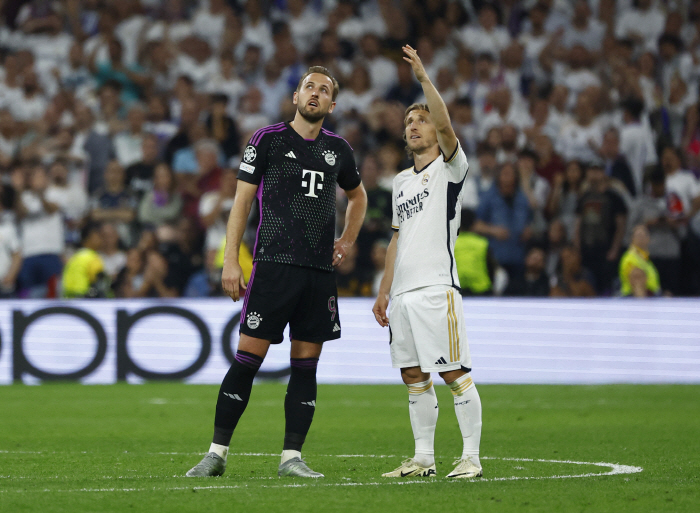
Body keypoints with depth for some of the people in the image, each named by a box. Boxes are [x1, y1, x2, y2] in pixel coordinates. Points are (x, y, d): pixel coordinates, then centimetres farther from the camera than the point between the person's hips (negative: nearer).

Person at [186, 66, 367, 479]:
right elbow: (242, 200, 0)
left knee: (306, 364, 3)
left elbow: (358, 196, 32)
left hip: (320, 271, 4)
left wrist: (347, 240, 18)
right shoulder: (268, 139, 1)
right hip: (274, 264, -4)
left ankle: (292, 456, 7)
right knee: (248, 358, -7)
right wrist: (231, 261, -6)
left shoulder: (337, 149, 13)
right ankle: (217, 453, -2)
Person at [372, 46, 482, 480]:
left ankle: (471, 457, -6)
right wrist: (384, 291, 20)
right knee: (414, 376, 7)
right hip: (404, 292, 7)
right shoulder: (402, 181, 21)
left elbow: (445, 126, -20)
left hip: (438, 288, -7)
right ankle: (424, 458, 12)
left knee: (454, 374, -8)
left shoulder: (449, 167, 0)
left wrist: (424, 78, -23)